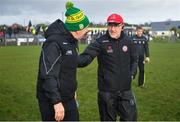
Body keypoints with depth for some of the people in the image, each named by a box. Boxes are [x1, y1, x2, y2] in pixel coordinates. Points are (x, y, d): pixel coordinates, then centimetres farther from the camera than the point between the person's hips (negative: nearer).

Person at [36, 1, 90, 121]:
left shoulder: (72, 41, 8)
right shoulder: (54, 42, -21)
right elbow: (48, 75, -26)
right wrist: (57, 102, -27)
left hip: (69, 98, 9)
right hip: (52, 101, -9)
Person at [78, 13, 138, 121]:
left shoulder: (128, 41, 2)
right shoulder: (101, 42, -11)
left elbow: (134, 59, 18)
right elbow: (87, 56, -25)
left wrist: (132, 74, 6)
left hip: (126, 89, 3)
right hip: (106, 90, -3)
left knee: (130, 117, 13)